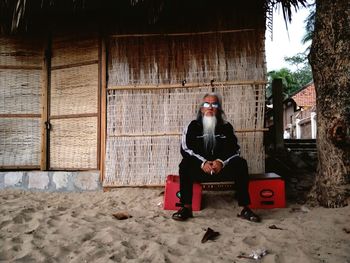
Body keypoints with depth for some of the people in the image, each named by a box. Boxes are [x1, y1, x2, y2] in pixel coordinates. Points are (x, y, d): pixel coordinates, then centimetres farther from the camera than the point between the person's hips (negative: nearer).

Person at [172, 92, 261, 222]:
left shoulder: (226, 127, 8)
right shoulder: (193, 126, 4)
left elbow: (234, 149, -1)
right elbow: (185, 149, -8)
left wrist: (221, 162, -22)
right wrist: (203, 163, -24)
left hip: (223, 168, 1)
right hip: (199, 169, -1)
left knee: (240, 163, -24)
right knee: (185, 164, -30)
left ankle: (245, 208, -21)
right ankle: (186, 208, -27)